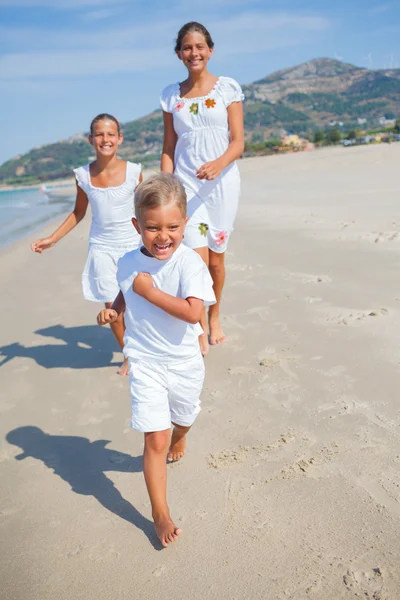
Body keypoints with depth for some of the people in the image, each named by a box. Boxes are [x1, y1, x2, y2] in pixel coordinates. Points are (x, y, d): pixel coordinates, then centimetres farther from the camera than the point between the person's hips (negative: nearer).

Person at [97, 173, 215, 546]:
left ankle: (179, 439, 64)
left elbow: (192, 312, -31)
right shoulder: (128, 263, -6)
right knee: (155, 439, -2)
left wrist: (149, 290, -28)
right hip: (144, 363, 1)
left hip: (184, 362, 0)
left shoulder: (189, 262, -20)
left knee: (183, 419, 26)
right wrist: (113, 310, -4)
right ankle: (160, 513, 13)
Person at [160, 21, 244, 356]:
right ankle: (199, 328, 7)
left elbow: (238, 142, -4)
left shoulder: (228, 88, 2)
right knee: (197, 258, -11)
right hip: (186, 182, 1)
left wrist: (218, 164, -24)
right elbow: (169, 149, 9)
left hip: (223, 181, 0)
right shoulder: (171, 95, 8)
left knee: (216, 257, 7)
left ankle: (214, 316, 31)